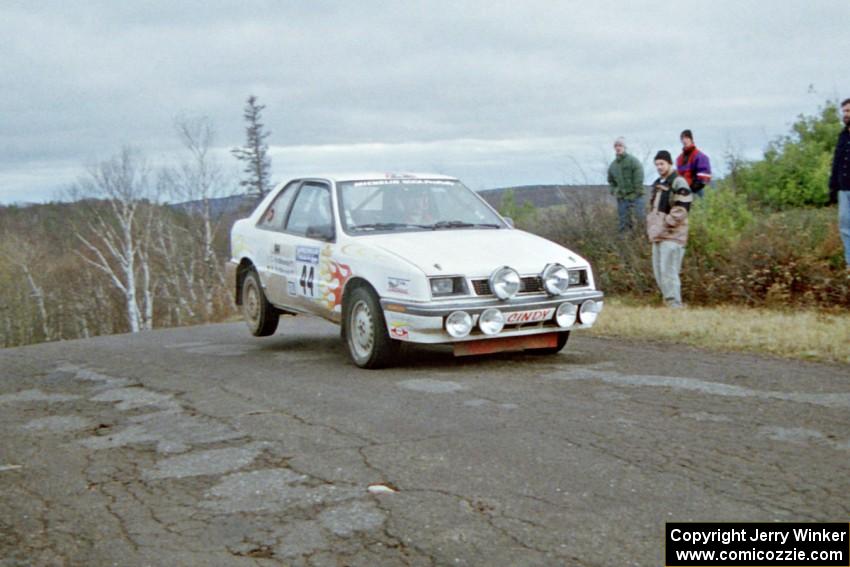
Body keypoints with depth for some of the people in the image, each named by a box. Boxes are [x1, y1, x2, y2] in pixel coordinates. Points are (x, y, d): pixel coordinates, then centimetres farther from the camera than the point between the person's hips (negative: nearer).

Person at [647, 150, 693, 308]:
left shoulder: (678, 183, -8)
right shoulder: (657, 184, 21)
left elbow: (681, 209, -16)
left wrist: (666, 225, -17)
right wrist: (650, 227, 14)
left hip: (672, 236, -9)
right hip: (657, 236, 9)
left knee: (668, 271, -13)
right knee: (659, 271, 11)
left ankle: (674, 305, -10)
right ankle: (668, 300, 21)